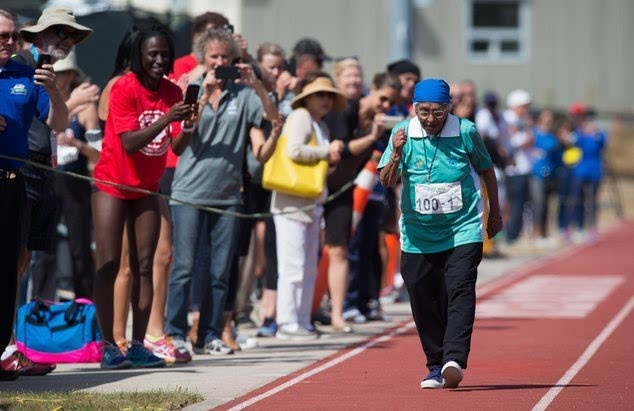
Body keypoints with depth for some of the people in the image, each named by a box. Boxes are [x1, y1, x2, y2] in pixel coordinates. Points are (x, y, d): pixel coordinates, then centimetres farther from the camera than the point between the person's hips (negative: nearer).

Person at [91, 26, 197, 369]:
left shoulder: (173, 93, -3)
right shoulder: (124, 88, -18)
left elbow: (176, 148, -7)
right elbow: (129, 143, -26)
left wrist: (187, 128, -28)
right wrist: (165, 120, -36)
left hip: (146, 189, 5)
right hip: (112, 184, -5)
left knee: (143, 266, 1)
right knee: (108, 266, -8)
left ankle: (138, 346, 1)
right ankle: (108, 347, -8)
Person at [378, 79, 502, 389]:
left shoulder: (465, 132, -6)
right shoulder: (403, 133, -5)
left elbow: (486, 169, 11)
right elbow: (386, 181, -10)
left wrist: (495, 213, 18)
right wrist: (397, 154, -29)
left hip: (463, 230, -2)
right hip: (418, 233, 2)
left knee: (460, 293, -17)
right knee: (423, 301, 5)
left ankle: (454, 359, -26)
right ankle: (436, 365, 18)